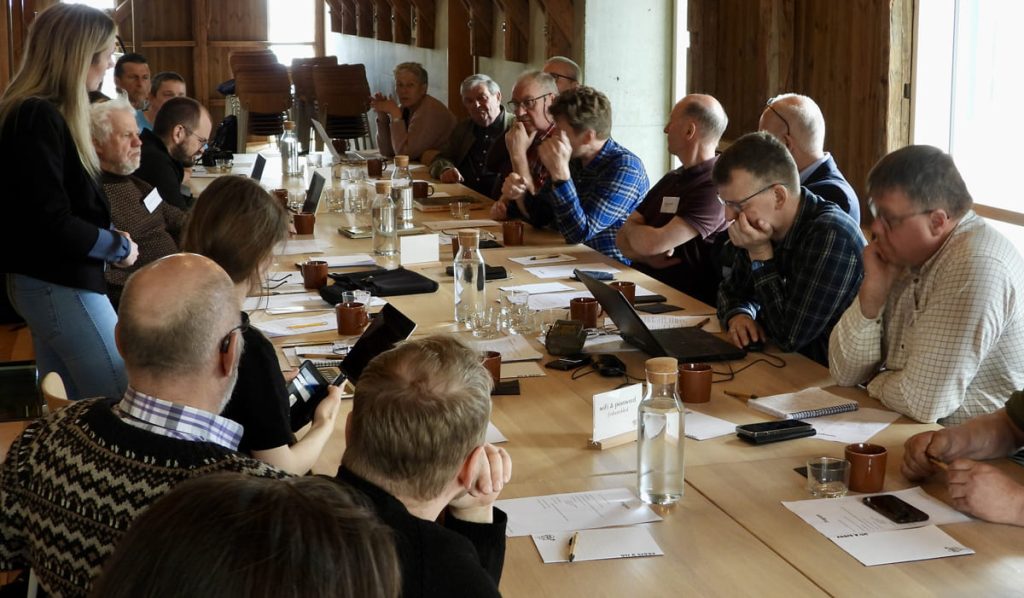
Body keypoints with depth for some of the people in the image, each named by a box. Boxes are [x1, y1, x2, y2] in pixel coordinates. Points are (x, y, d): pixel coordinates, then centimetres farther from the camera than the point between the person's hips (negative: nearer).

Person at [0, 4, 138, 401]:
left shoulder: (42, 113, 11)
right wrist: (119, 247, -10)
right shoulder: (37, 118, -19)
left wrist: (110, 238, 3)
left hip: (48, 281, 10)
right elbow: (52, 223, -23)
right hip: (59, 284, -10)